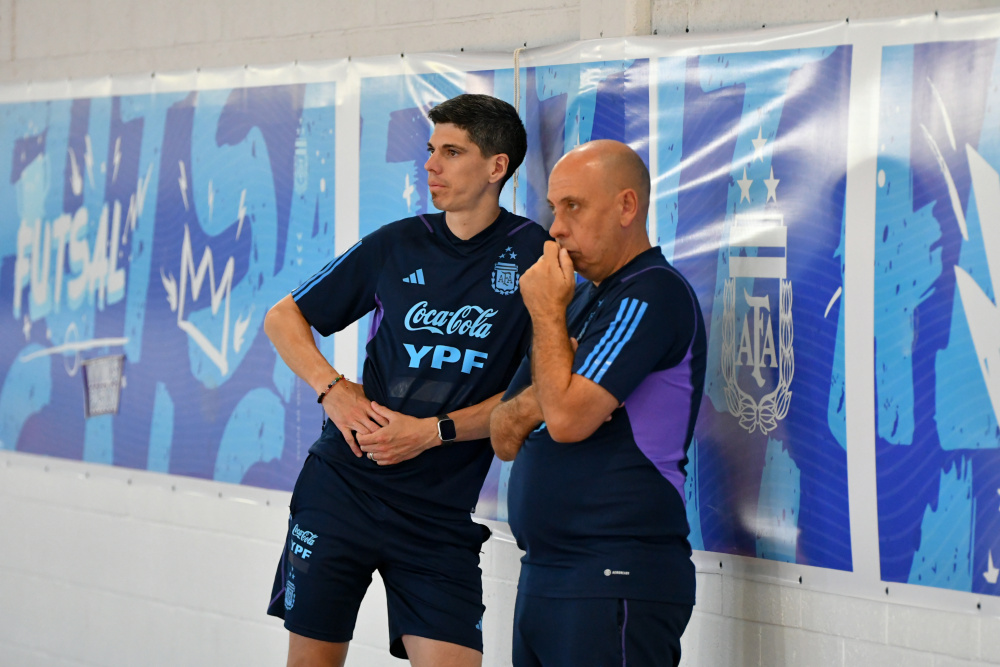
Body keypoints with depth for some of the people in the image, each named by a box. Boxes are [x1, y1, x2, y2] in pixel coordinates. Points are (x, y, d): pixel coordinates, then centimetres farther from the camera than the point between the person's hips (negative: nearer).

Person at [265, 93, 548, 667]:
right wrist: (332, 388, -3)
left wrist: (432, 432, -13)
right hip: (343, 486, 2)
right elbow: (283, 318, 15)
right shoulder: (396, 244, 7)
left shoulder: (533, 254, -2)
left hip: (445, 510, -2)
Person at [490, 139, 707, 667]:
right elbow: (504, 439, 17)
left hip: (616, 579, -9)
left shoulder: (654, 294, -10)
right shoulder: (582, 297, 19)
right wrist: (533, 401, -5)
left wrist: (547, 313, -8)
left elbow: (568, 419, -20)